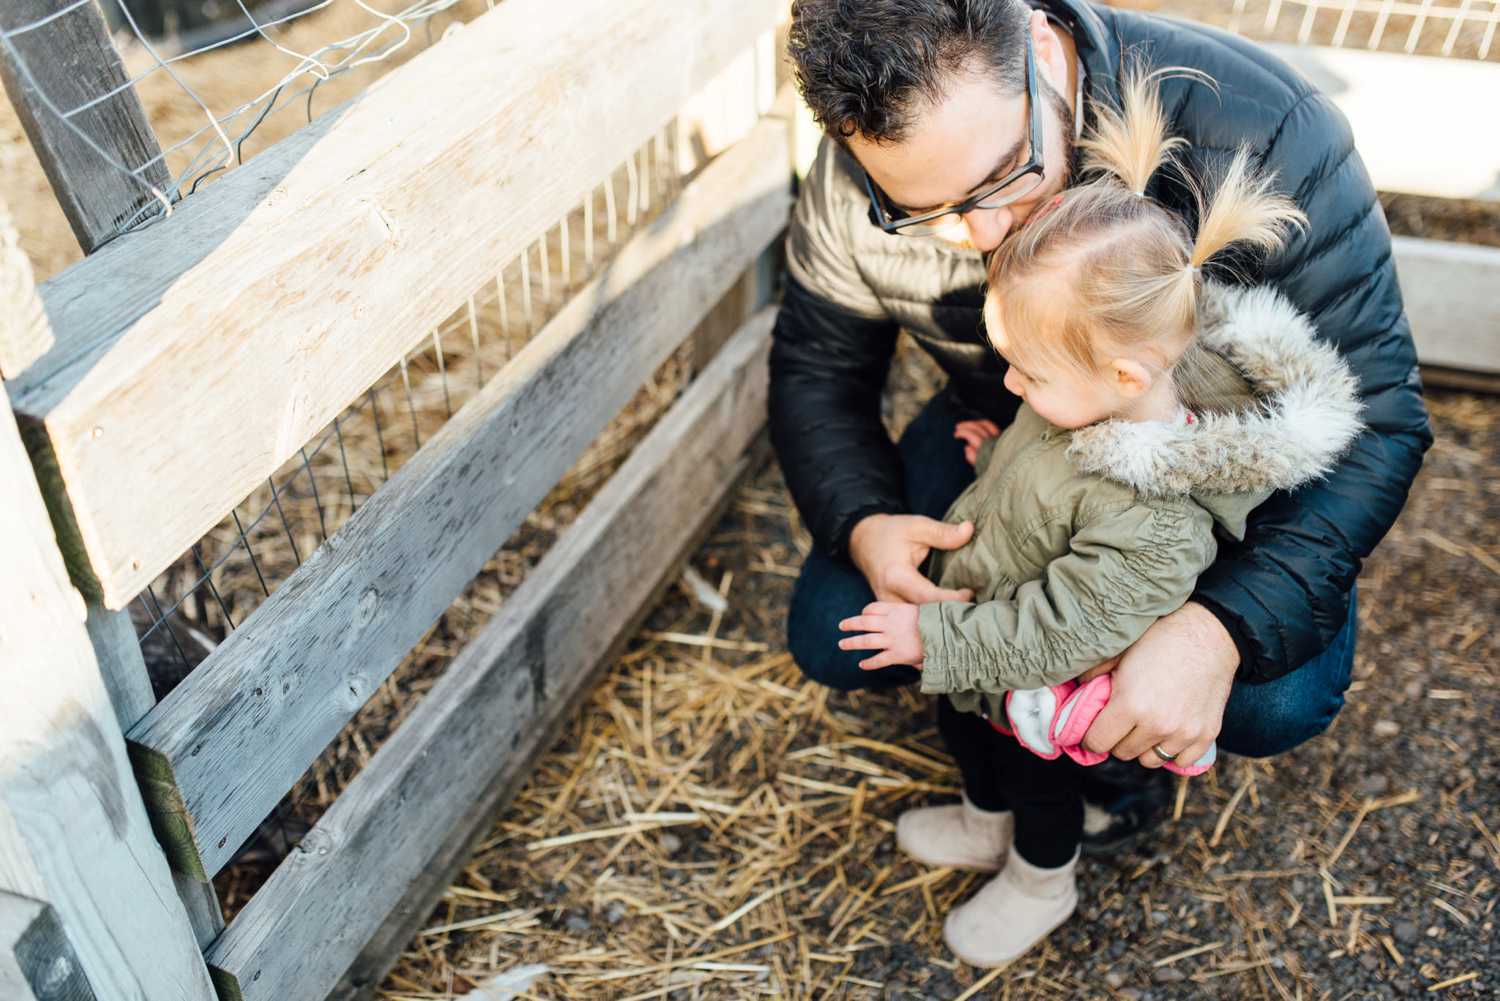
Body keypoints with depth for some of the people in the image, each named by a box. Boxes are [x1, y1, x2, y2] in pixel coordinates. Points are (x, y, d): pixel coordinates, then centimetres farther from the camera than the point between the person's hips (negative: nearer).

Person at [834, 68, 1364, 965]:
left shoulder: (1152, 519, -43)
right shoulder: (1100, 396, -18)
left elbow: (1060, 628, -35)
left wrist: (935, 640, -29)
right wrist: (1000, 455, -1)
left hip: (1047, 700, -7)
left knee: (1039, 778, 23)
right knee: (980, 739, 33)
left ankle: (1041, 882, 55)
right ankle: (989, 823, 64)